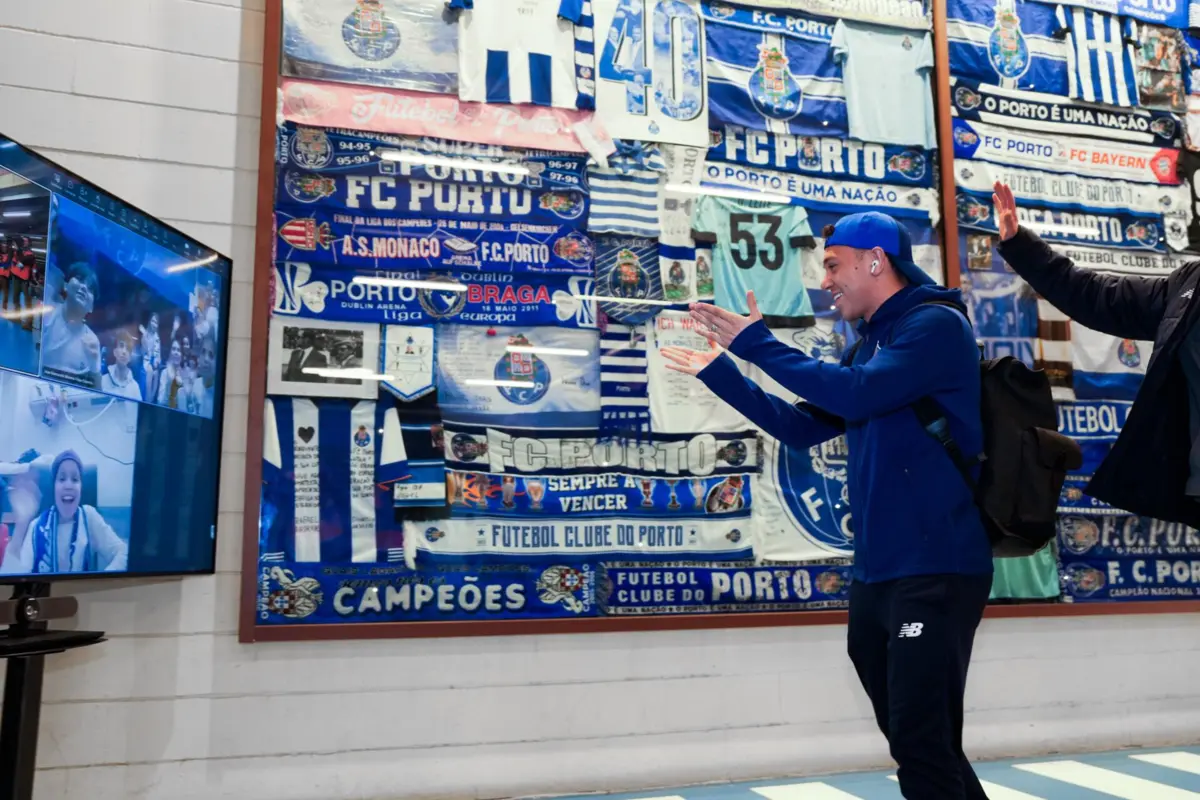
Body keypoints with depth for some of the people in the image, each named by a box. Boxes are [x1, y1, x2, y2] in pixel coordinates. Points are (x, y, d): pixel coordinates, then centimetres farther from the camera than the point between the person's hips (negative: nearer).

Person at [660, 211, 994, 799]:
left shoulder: (936, 325, -8)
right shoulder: (871, 346, 17)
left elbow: (854, 395, -24)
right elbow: (801, 427, 16)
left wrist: (755, 344, -17)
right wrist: (719, 371, 13)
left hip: (935, 571, -8)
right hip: (876, 573, 8)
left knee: (923, 746, -7)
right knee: (914, 741, 16)